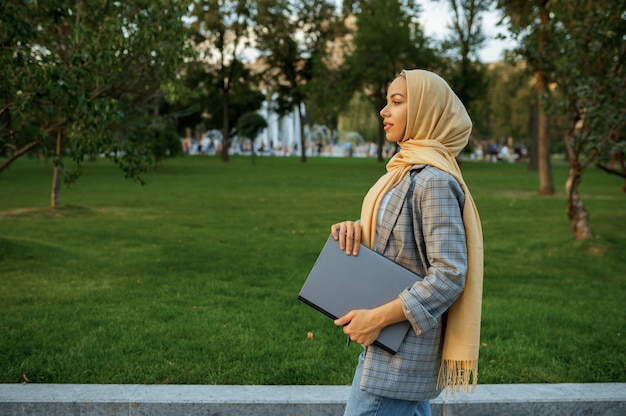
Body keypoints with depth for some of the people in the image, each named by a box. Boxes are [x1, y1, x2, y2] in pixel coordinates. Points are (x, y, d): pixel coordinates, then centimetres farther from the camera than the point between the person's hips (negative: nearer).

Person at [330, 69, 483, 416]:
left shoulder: (434, 179, -19)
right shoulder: (406, 169, 10)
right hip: (391, 337, 9)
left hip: (401, 350, -9)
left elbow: (450, 275, -23)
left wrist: (378, 318, -23)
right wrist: (354, 229, -3)